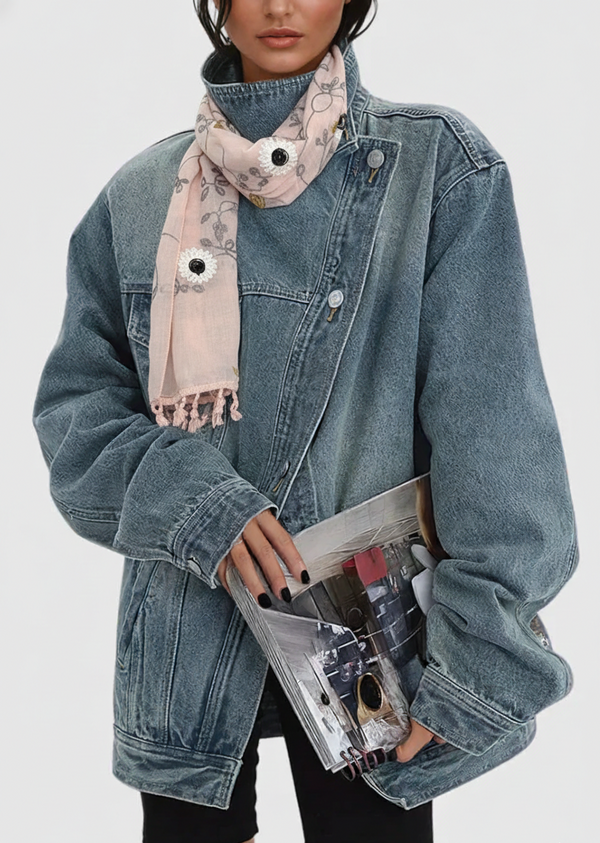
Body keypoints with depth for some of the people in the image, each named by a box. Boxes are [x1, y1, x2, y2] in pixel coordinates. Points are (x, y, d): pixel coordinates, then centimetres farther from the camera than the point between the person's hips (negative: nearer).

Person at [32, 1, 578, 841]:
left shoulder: (439, 164, -6)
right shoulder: (141, 195, 3)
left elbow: (496, 424, -11)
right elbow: (75, 401, 4)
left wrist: (488, 653, -16)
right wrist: (180, 494, -15)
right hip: (189, 639, 3)